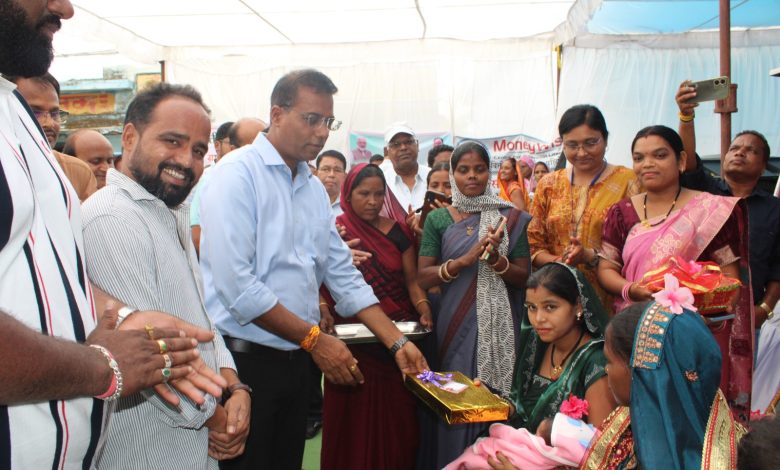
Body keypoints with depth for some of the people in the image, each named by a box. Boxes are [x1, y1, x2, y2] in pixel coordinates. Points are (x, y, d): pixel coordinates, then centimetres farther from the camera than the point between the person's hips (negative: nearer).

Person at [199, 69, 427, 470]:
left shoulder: (315, 188, 10)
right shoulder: (238, 173, -12)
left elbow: (343, 275, 10)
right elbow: (236, 283, -21)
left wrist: (397, 342, 4)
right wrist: (314, 339, -16)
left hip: (294, 359, 7)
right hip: (243, 357, -7)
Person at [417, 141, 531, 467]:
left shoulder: (509, 218, 4)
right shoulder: (438, 219, 3)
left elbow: (523, 277, 2)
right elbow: (423, 278, -3)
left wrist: (495, 259, -16)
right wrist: (464, 260, -17)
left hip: (499, 326, 0)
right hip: (455, 324, 0)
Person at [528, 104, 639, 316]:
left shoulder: (627, 181, 1)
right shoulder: (549, 185, 10)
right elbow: (533, 244, 9)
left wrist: (591, 257, -17)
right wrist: (558, 262, -10)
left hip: (610, 298, -2)